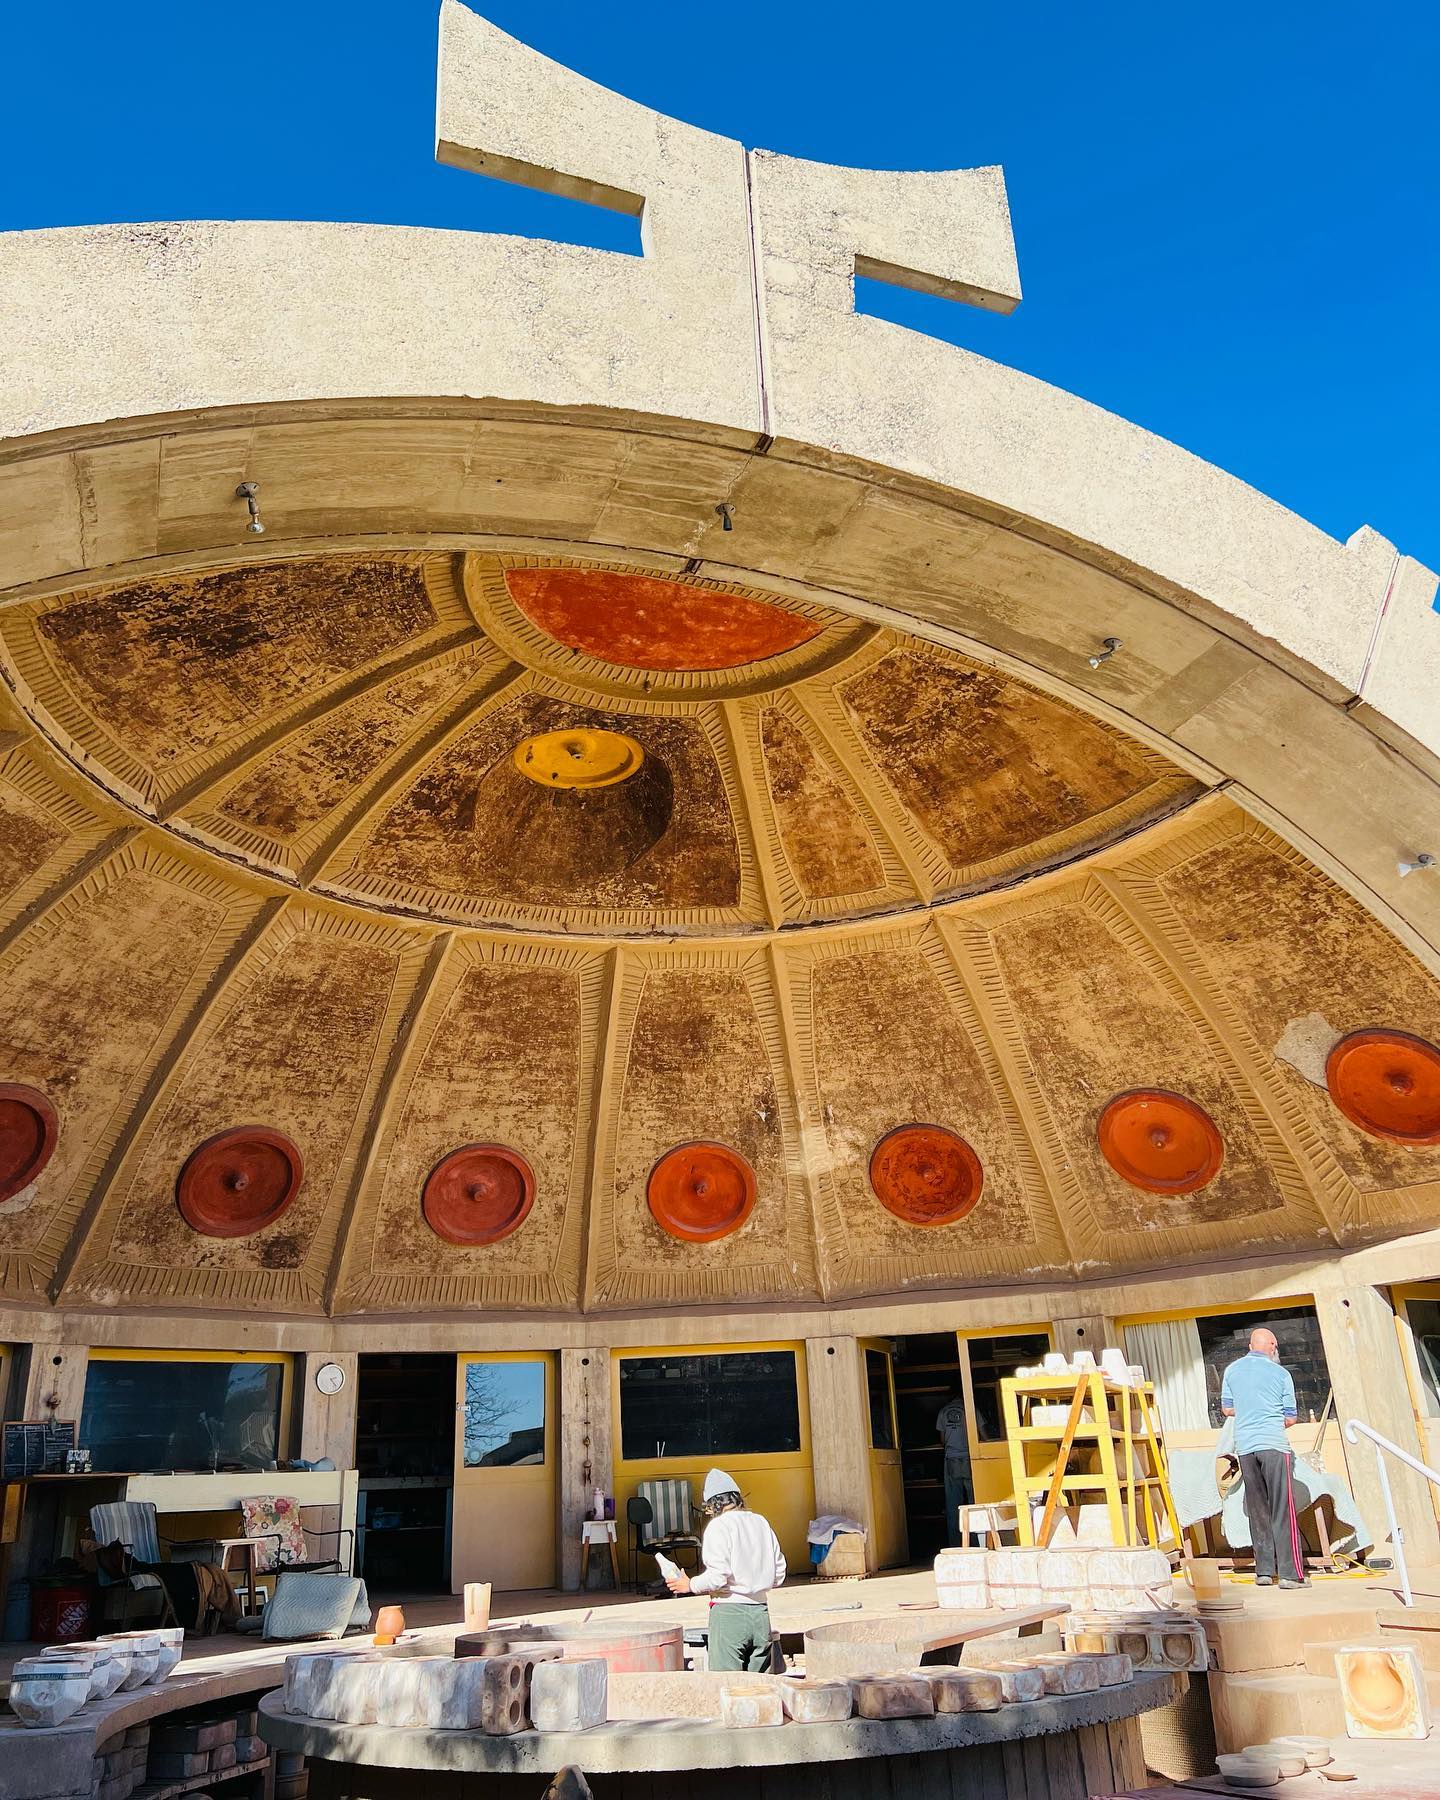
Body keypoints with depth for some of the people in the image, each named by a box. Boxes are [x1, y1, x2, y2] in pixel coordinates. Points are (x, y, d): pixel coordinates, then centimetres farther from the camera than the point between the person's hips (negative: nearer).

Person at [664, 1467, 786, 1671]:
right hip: (760, 1611, 6)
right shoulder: (761, 1522, 9)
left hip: (729, 1610, -6)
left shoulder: (718, 1526, -8)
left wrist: (690, 1585, 0)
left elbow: (718, 1576, -16)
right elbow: (779, 1576, 11)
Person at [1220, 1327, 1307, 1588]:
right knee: (1282, 1510, -1)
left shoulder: (1232, 1370, 9)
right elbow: (1291, 1418, 4)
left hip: (1245, 1446, 3)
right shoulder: (1281, 1374, 1)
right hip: (1273, 1443, -3)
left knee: (1257, 1511, 10)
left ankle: (1264, 1571, 11)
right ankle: (1289, 1573, -3)